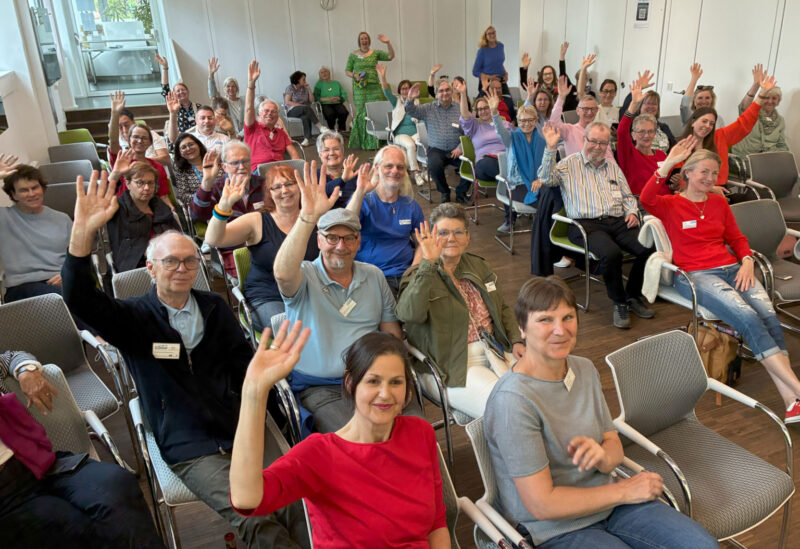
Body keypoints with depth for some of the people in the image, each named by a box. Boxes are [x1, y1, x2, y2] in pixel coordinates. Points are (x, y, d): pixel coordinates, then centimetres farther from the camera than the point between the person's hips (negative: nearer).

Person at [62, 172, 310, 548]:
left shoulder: (215, 308, 15)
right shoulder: (134, 318, 3)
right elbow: (80, 299, -15)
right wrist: (83, 233, -30)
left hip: (240, 432, 3)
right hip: (188, 451, -3)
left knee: (297, 503, -17)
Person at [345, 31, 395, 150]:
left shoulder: (375, 53, 10)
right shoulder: (353, 55, 8)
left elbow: (391, 56, 1)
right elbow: (347, 71, 11)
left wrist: (388, 43, -12)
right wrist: (354, 76, -10)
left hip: (374, 87, 2)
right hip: (360, 88, -2)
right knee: (362, 113, -4)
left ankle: (375, 142, 2)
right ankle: (362, 142, 3)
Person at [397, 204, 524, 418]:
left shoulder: (478, 266, 16)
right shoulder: (419, 275, -5)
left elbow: (502, 308, 25)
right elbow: (409, 314, -27)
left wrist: (516, 341, 8)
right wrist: (429, 263, -29)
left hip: (495, 350, 7)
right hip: (451, 365, -6)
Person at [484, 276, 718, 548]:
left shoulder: (585, 369, 1)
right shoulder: (513, 400, -25)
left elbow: (614, 443, 7)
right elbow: (542, 504, -22)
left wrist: (604, 456, -19)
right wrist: (624, 490, -12)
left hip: (605, 502, 7)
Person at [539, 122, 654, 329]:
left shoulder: (612, 166, 24)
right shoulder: (570, 164, 9)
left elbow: (628, 196, 28)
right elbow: (546, 179, -9)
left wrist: (632, 211, 7)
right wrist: (551, 148, -17)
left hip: (617, 222, 5)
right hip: (586, 224, -5)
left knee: (649, 248, -21)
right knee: (611, 253, -35)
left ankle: (633, 297, 1)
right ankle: (619, 303, -11)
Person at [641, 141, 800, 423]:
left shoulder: (719, 202, 23)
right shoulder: (670, 204, 5)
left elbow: (737, 238, 23)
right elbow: (646, 199, -18)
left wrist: (747, 262, 3)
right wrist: (668, 163, -23)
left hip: (732, 269, 5)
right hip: (694, 275, -5)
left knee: (769, 315, -23)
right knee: (748, 318, -28)